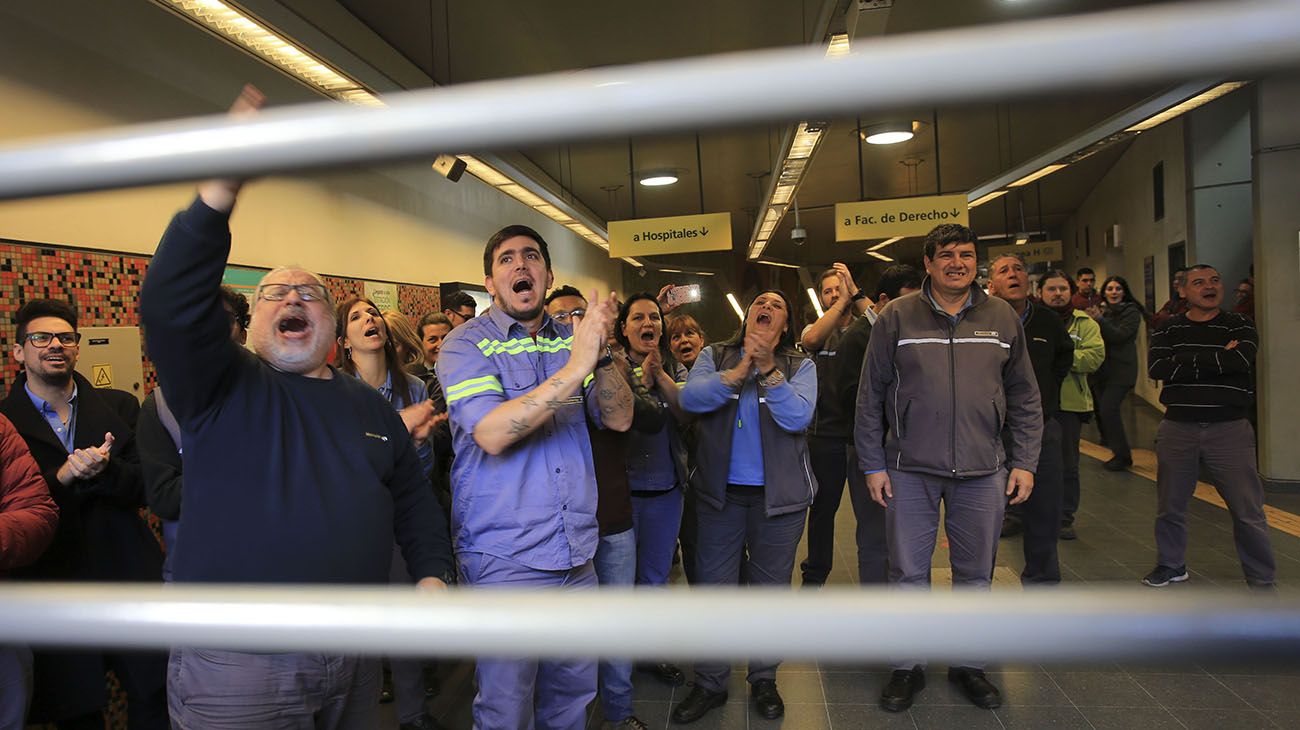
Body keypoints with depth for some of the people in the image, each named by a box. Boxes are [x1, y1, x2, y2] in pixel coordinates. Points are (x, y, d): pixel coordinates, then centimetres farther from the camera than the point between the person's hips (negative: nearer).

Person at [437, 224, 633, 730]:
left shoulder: (571, 339, 7)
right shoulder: (466, 344, -7)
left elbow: (620, 419, -2)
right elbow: (492, 433, -23)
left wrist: (601, 352, -19)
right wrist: (574, 367, -28)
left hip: (576, 555, 5)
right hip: (503, 559, -4)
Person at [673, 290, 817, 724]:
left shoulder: (800, 365, 0)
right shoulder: (715, 356, 2)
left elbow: (798, 417, -17)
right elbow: (690, 398, -16)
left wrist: (768, 369, -26)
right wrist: (741, 370, -25)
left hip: (779, 494, 0)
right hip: (721, 492, 1)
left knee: (771, 588, 13)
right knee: (714, 588, 9)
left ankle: (764, 680, 32)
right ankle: (710, 684, 25)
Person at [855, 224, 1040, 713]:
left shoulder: (1002, 318, 5)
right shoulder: (897, 317, -2)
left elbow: (1024, 398, 10)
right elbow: (870, 397, -1)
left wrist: (1024, 462, 5)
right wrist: (872, 464, -3)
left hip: (983, 472, 2)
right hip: (910, 470, -2)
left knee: (975, 575, 14)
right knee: (908, 573, 7)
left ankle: (969, 664, 33)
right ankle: (907, 667, 26)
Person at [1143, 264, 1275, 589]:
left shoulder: (1240, 325, 1)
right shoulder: (1168, 329, 5)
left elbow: (1241, 360, -20)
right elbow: (1156, 368, -13)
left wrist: (1184, 360, -15)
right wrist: (1218, 361, -15)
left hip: (1229, 429, -1)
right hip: (1177, 428, 2)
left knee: (1248, 511, 2)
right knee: (1169, 507, 13)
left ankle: (1262, 581, 20)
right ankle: (1171, 565, 33)